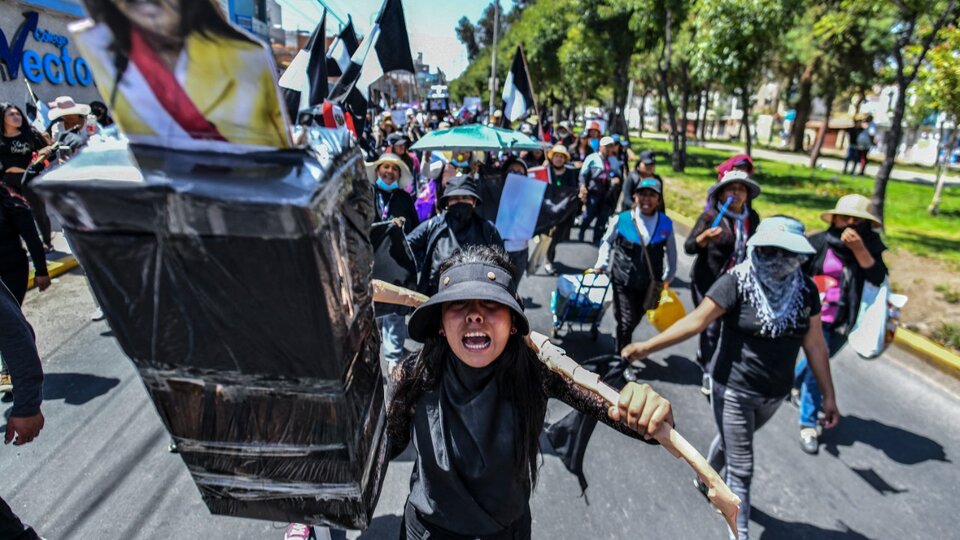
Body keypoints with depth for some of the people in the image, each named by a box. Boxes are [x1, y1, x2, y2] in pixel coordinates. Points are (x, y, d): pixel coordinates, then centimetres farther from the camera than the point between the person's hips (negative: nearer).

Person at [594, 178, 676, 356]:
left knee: (635, 319, 18)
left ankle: (624, 346, 45)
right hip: (623, 279, -3)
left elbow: (671, 252, 8)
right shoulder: (621, 220, -11)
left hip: (650, 283, 3)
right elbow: (607, 242, 4)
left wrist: (668, 277, 12)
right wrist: (601, 264, -4)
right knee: (626, 321, -3)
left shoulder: (665, 223, -5)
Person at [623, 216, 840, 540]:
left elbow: (814, 344, 2)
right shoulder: (737, 282, -20)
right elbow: (696, 320, -26)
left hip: (774, 393, 5)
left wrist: (828, 395, 6)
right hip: (733, 389, -5)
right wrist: (645, 347, -35)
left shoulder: (805, 289, -5)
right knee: (741, 469, 4)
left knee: (733, 440, 29)